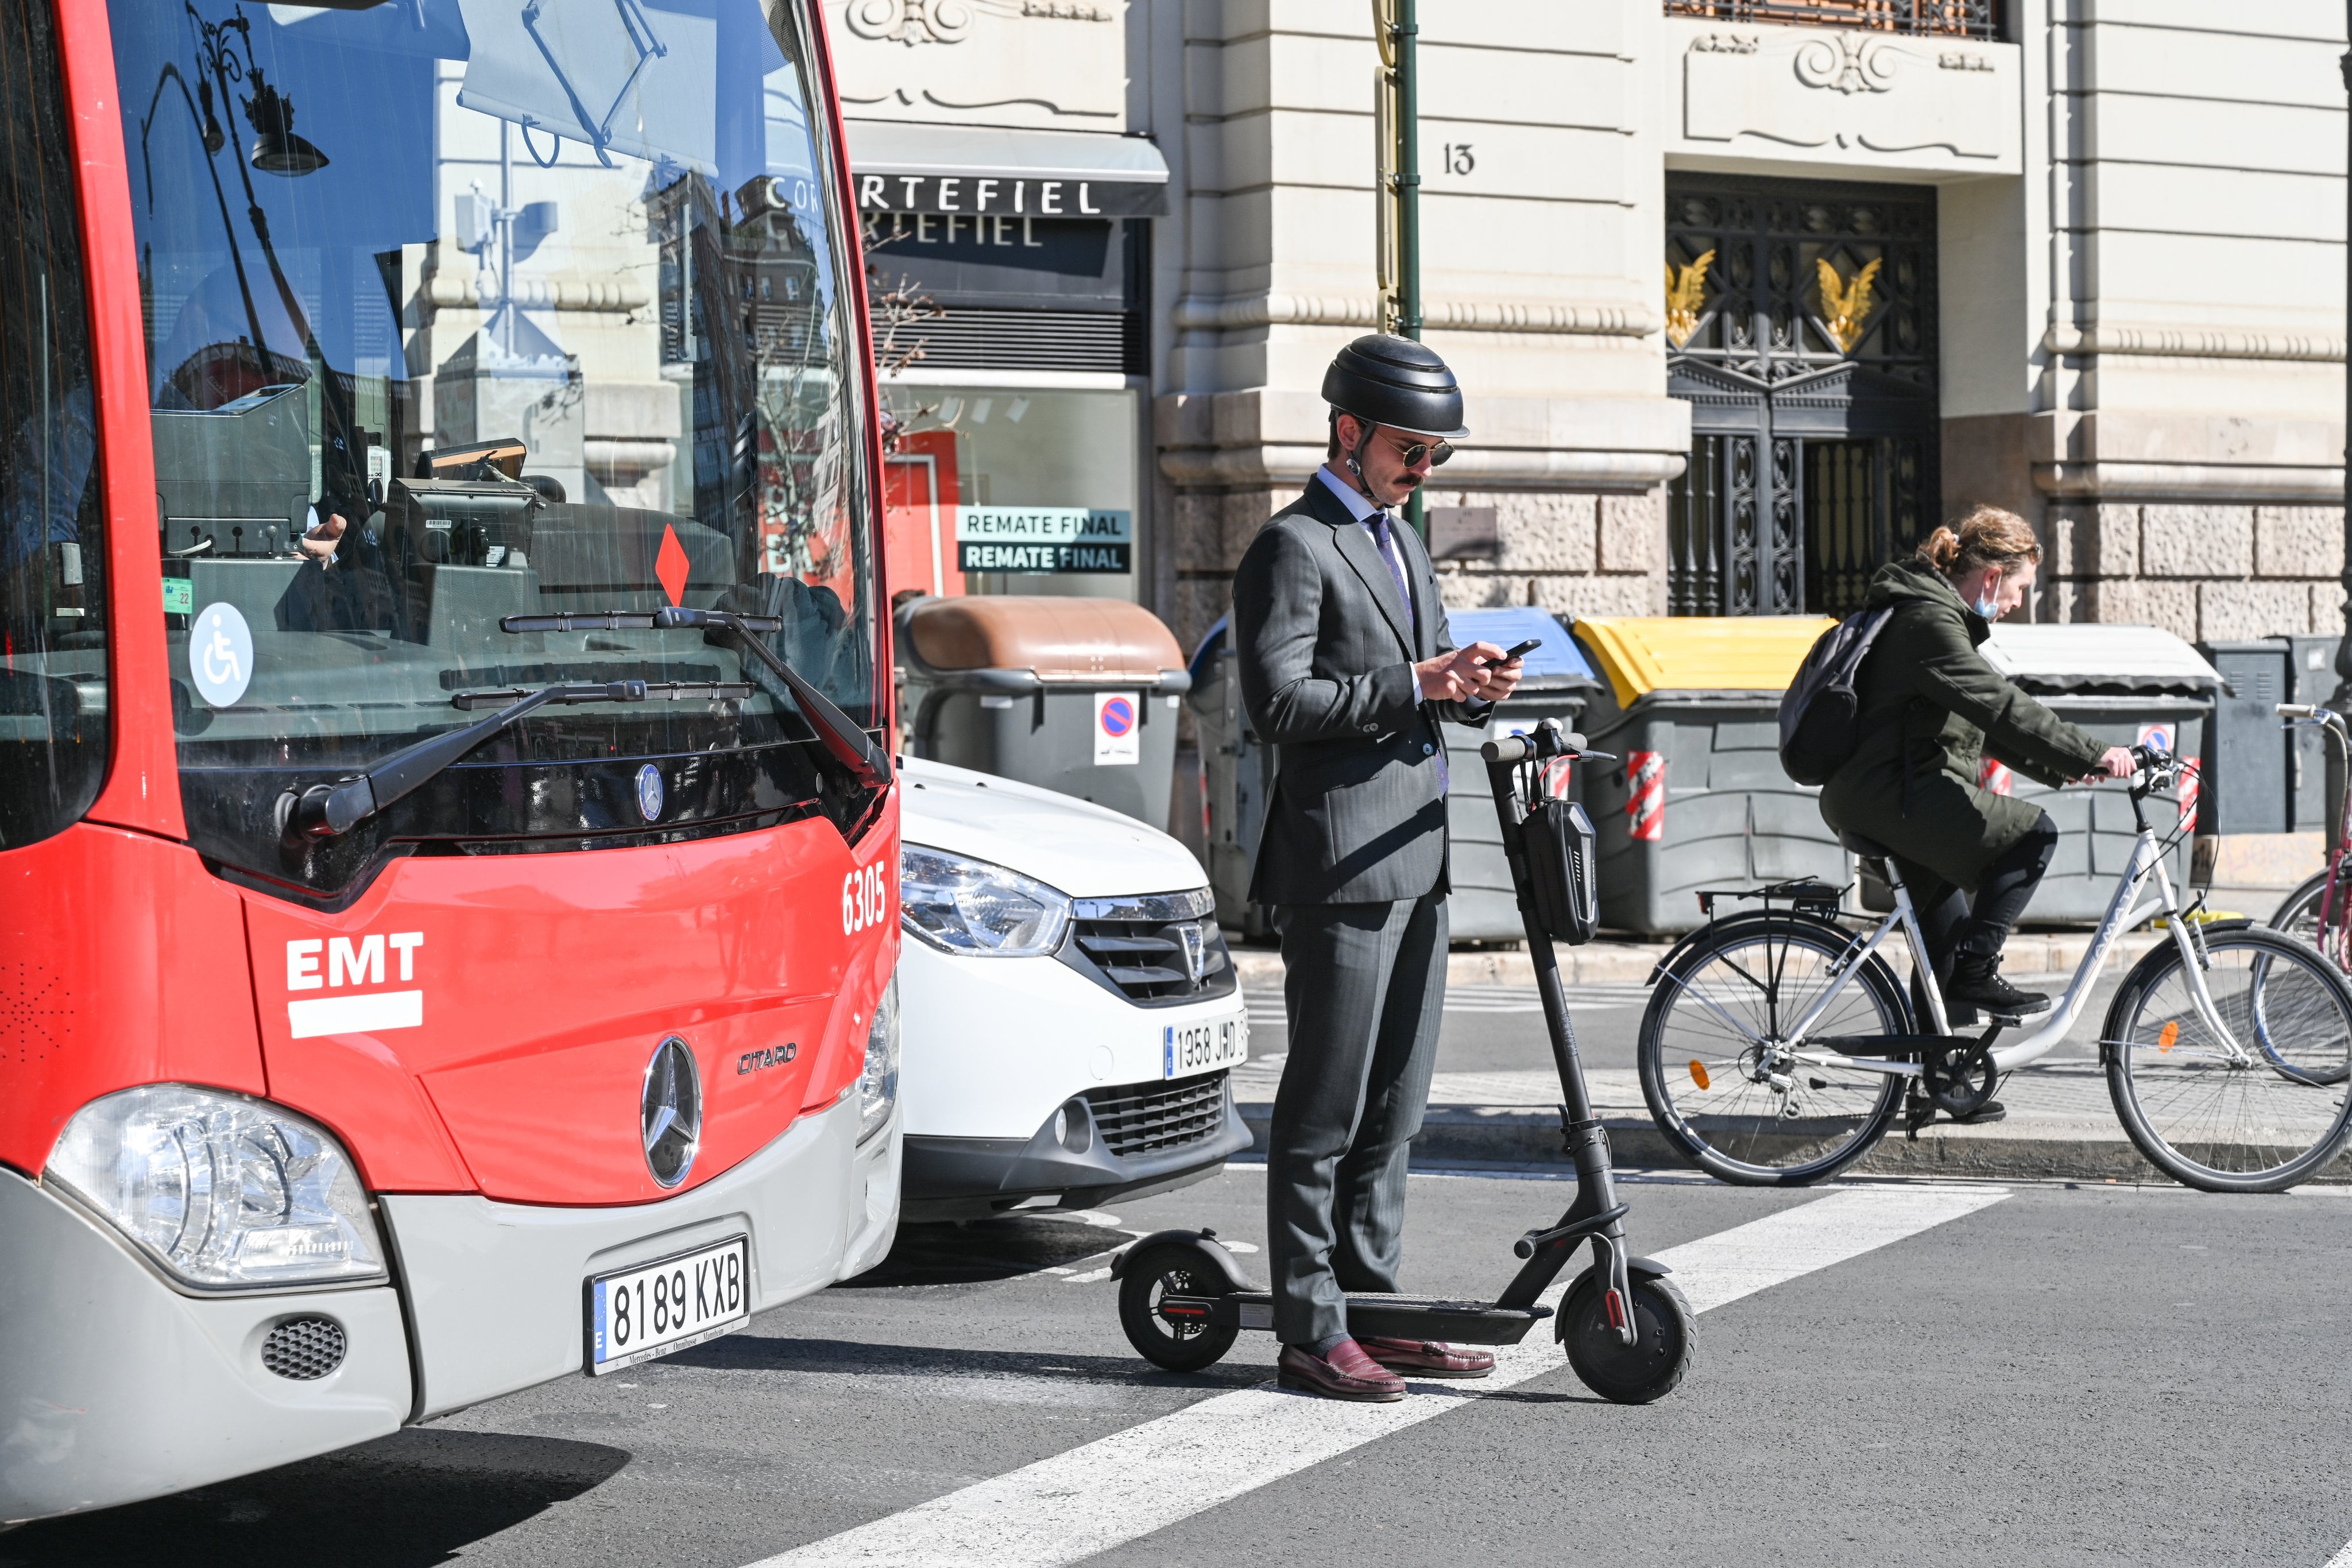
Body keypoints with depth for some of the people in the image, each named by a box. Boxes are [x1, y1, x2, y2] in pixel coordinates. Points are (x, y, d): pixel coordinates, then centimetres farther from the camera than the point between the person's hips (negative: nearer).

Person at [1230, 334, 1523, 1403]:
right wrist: (1414, 685, -19)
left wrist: (1471, 687, 5)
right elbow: (1280, 702, -17)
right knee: (1325, 1110, -5)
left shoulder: (1401, 543, 21)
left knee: (1394, 1107, 12)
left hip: (1415, 855, 9)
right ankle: (1310, 1334, -1)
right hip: (1340, 858, -9)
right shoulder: (1293, 548, -8)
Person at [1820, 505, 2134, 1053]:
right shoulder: (1929, 622, -16)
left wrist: (2059, 769, 19)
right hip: (1894, 799, -11)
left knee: (1950, 933, 21)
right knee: (2033, 833, -14)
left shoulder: (1934, 614, 19)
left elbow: (1981, 720, 26)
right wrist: (2093, 755, -24)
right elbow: (2000, 706, -25)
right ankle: (1977, 973, -11)